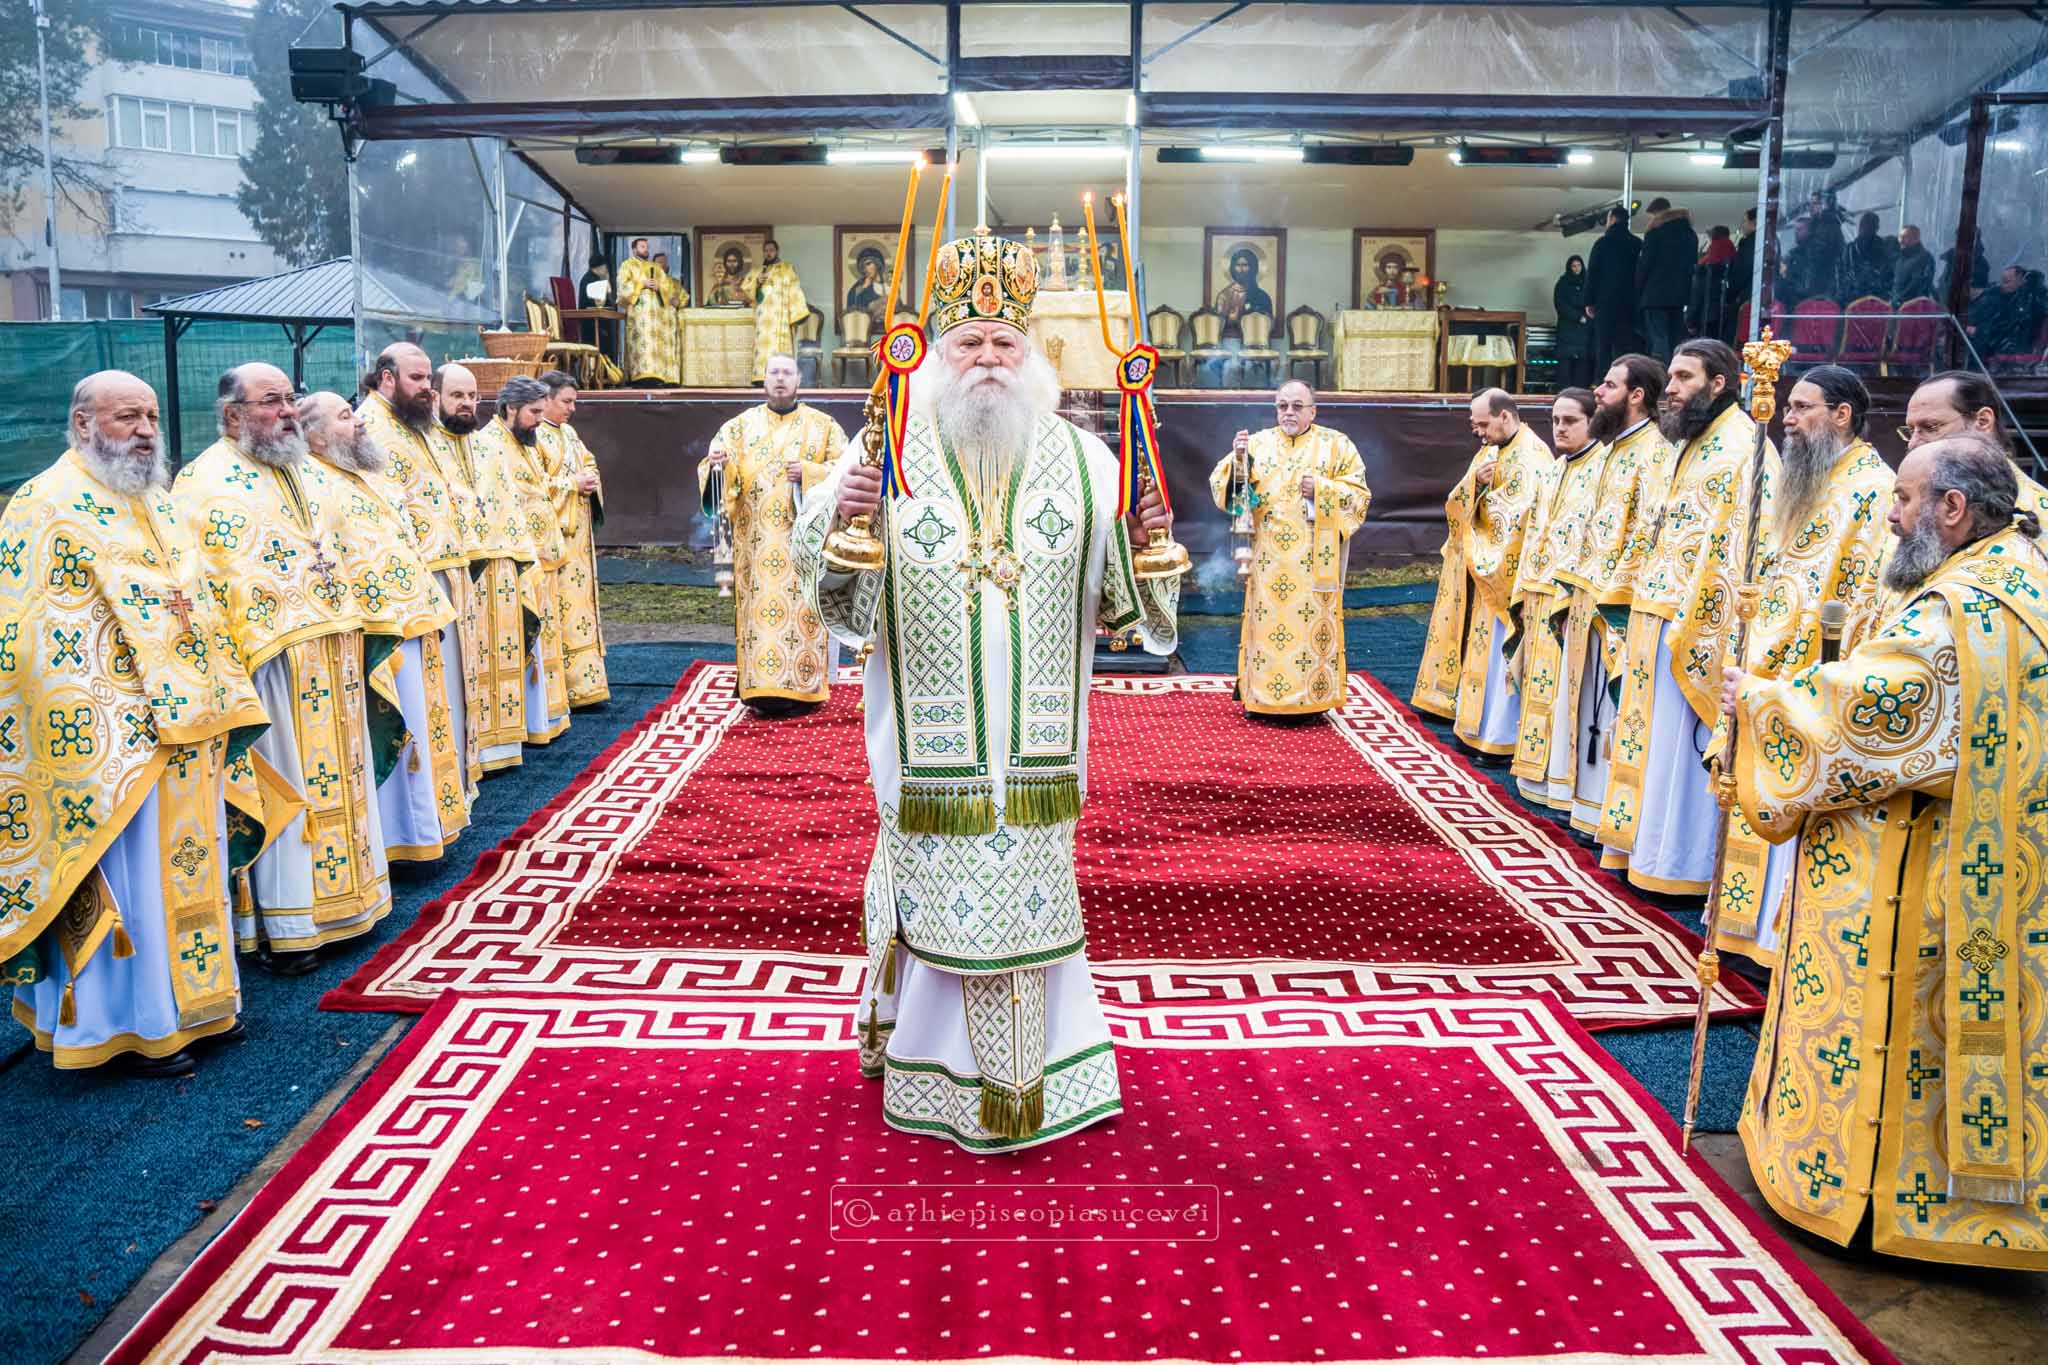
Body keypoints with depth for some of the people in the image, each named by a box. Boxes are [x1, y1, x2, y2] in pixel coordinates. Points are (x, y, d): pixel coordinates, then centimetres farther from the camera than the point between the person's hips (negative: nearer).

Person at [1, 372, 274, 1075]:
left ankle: (193, 1001, 28)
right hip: (114, 734, -8)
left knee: (189, 863, 14)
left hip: (187, 721, 8)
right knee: (125, 875, 0)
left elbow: (203, 601, 19)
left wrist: (220, 700, 14)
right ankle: (128, 1024, 13)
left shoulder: (158, 502, 15)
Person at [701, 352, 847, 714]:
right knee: (760, 608, -3)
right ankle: (762, 689, -1)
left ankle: (802, 688, 1)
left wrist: (808, 472, -13)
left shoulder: (823, 426, 8)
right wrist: (718, 463, -21)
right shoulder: (742, 425, 10)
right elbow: (717, 463, 2)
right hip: (757, 540, 1)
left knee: (802, 607, -4)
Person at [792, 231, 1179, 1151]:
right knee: (939, 888, 8)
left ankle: (1039, 1068, 30)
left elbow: (1112, 593, 5)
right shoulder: (889, 449, 0)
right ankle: (932, 1066, 30)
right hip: (931, 733, -1)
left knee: (1030, 888, 11)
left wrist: (1137, 539, -14)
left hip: (1036, 737, 2)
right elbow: (822, 573, -4)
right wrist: (839, 517, -23)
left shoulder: (1079, 456, 5)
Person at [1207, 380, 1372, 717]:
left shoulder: (1336, 445, 4)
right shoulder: (1258, 443, 8)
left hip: (1313, 558, -1)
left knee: (1312, 624, -1)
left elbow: (1360, 495, -1)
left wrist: (1321, 490, -15)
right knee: (1266, 621, 3)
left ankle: (1309, 700, 7)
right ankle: (1260, 697, 11)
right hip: (1267, 556, 2)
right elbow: (1221, 485, 2)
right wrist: (1237, 460, -16)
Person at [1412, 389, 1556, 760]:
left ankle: (1502, 737, 1)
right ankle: (1477, 723, 21)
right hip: (1479, 571, 9)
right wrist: (1475, 481, -11)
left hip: (1507, 574, -9)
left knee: (1500, 653, -5)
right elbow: (1455, 505, 8)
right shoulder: (1489, 451, 14)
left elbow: (1521, 516, -21)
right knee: (1481, 648, 12)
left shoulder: (1532, 455, -13)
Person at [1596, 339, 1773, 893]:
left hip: (1694, 623, -9)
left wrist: (1689, 628, -23)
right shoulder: (1693, 445, 17)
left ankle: (1679, 861, 6)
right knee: (1656, 735, 14)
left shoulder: (1741, 448, -13)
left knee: (1681, 742, -3)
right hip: (1660, 618, 9)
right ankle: (1648, 843, 23)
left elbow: (1740, 548, -19)